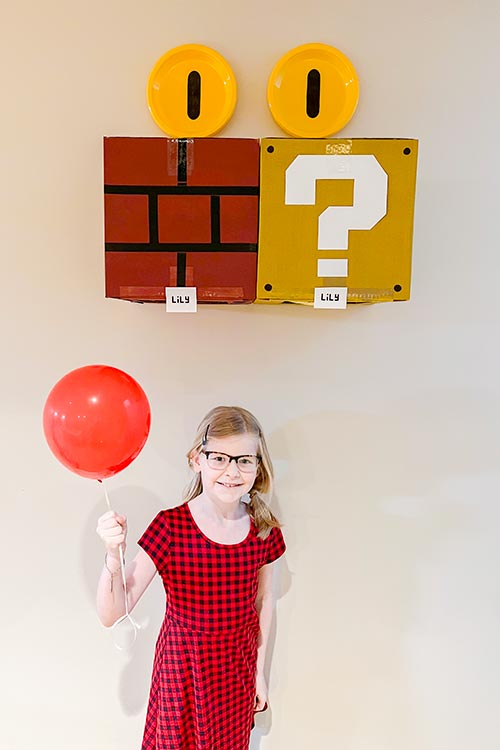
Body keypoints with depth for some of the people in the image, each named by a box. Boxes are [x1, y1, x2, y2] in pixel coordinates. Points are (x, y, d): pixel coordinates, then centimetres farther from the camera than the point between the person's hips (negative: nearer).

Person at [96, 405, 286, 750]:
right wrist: (114, 555, -40)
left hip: (238, 669, 3)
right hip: (183, 668, -2)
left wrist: (260, 670, 10)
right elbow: (111, 615, -22)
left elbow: (264, 601, 3)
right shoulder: (170, 527, -21)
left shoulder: (265, 529, -12)